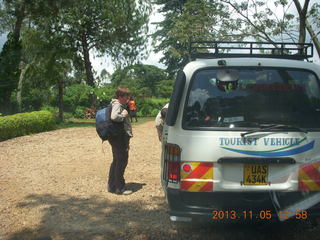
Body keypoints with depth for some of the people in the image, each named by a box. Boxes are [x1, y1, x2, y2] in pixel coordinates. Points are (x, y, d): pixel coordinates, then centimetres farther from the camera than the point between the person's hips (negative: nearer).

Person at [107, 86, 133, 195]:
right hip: (120, 138, -11)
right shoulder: (117, 105, -15)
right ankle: (119, 188, 4)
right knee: (122, 162, -3)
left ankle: (112, 186, 26)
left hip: (121, 138, 11)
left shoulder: (119, 105, 16)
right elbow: (114, 117, -34)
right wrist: (123, 114, -21)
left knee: (116, 161, 17)